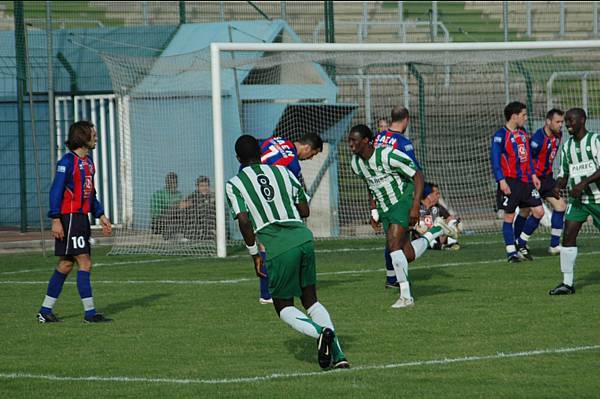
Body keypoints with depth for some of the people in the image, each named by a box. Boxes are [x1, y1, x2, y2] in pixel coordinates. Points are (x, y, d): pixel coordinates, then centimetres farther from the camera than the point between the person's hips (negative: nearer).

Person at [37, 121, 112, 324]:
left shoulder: (88, 161, 15)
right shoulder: (68, 161, -12)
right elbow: (56, 191, -15)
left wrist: (101, 216, 17)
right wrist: (56, 220, -20)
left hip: (81, 218, 9)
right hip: (69, 218, -9)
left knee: (66, 265, 10)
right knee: (84, 263, -9)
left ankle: (45, 311, 16)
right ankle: (90, 312, -6)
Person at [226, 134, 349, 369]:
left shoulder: (234, 185, 7)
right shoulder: (282, 172, 19)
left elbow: (244, 220, -5)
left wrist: (254, 254, 4)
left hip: (278, 247, -4)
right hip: (303, 236, 4)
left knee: (284, 307, 11)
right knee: (311, 300, 16)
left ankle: (320, 332, -19)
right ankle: (338, 355, 0)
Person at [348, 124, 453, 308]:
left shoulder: (388, 155, -20)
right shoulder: (356, 163, 2)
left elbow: (418, 176, -16)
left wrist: (415, 207, -22)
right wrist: (374, 212, 14)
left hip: (403, 201, -7)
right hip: (385, 209, 7)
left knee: (393, 244, -23)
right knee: (408, 255, 1)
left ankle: (405, 296, -17)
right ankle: (435, 232, 28)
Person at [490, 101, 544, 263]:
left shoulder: (523, 133, 13)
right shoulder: (500, 135, -10)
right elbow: (495, 159, -13)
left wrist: (533, 175, 13)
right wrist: (501, 181, -19)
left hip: (525, 181, 7)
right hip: (510, 182, -7)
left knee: (539, 211, 2)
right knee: (509, 216, 0)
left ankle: (522, 244, 17)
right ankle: (511, 251, 8)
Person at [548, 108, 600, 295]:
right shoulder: (567, 146, 11)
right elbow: (564, 173, 17)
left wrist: (584, 183, -27)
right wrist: (558, 186, -4)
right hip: (577, 200, 5)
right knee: (568, 235, -10)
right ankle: (568, 283, -8)